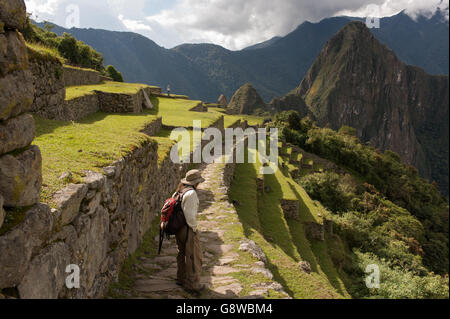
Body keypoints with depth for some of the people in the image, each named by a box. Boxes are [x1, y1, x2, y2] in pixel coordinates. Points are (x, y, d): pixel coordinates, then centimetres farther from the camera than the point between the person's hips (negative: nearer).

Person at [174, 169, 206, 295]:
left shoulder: (179, 192, 7)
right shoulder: (191, 193, -21)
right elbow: (190, 214, -24)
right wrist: (195, 228, -11)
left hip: (178, 227, 9)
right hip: (188, 229, -9)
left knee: (182, 253, 21)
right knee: (194, 256, 0)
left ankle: (181, 279, 34)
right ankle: (192, 285, 6)